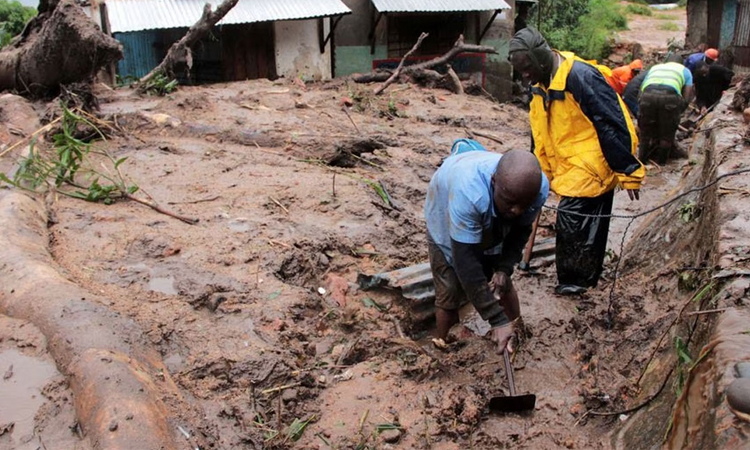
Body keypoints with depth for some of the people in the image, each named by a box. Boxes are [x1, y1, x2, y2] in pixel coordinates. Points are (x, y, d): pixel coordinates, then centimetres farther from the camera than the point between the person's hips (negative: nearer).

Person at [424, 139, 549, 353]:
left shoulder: (539, 187, -32)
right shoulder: (468, 191, -49)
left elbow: (521, 230, -10)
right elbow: (466, 262, -44)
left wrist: (504, 269, -24)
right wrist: (497, 319, -42)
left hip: (493, 228, 4)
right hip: (447, 225, -4)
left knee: (503, 284, 12)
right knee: (449, 294, -7)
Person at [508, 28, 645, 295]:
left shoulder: (581, 77, -23)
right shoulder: (542, 85, 5)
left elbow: (613, 125, -22)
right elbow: (540, 135, 16)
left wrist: (629, 172, -19)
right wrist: (542, 173, 20)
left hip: (591, 167, -9)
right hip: (570, 169, 9)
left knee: (571, 217, -8)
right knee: (588, 223, 18)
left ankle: (573, 280, 9)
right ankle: (587, 276, 32)